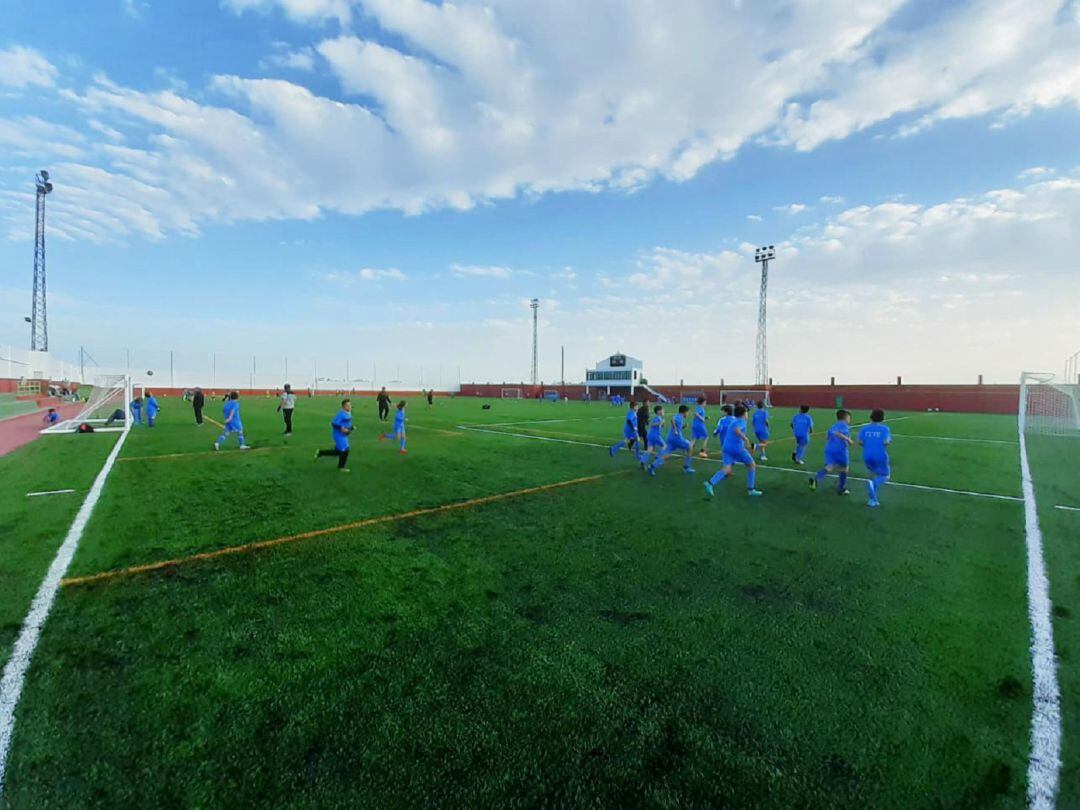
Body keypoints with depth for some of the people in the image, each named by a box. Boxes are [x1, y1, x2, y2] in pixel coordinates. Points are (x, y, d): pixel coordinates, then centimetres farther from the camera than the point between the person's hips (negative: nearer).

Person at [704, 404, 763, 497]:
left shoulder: (733, 421, 22)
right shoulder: (742, 421, -4)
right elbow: (736, 430, -25)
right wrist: (746, 439, -25)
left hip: (727, 447, 7)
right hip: (737, 447, -7)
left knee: (727, 469, -5)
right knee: (752, 465, 13)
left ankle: (710, 483, -29)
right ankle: (750, 489, 14)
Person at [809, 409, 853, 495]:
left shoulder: (834, 426, 22)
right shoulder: (845, 425, -2)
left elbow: (827, 437, 24)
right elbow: (837, 433, -20)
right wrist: (848, 439, -13)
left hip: (829, 449, 6)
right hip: (840, 450, -6)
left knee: (830, 467, -8)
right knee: (844, 469, 14)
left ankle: (815, 477, -38)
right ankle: (841, 489, 22)